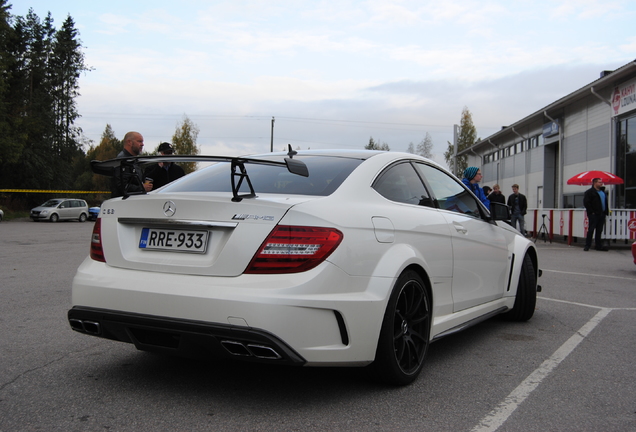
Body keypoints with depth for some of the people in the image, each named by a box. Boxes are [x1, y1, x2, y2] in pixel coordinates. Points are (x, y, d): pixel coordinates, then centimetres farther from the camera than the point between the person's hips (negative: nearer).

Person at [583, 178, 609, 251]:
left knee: (599, 230, 10)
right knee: (591, 230, -5)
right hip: (594, 214, -7)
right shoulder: (589, 192, -5)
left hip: (601, 214, 7)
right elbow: (586, 203, -12)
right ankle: (587, 245, -1)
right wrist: (591, 212, -15)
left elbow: (605, 202, 25)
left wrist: (606, 211, 13)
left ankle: (598, 245, 15)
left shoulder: (602, 192, 19)